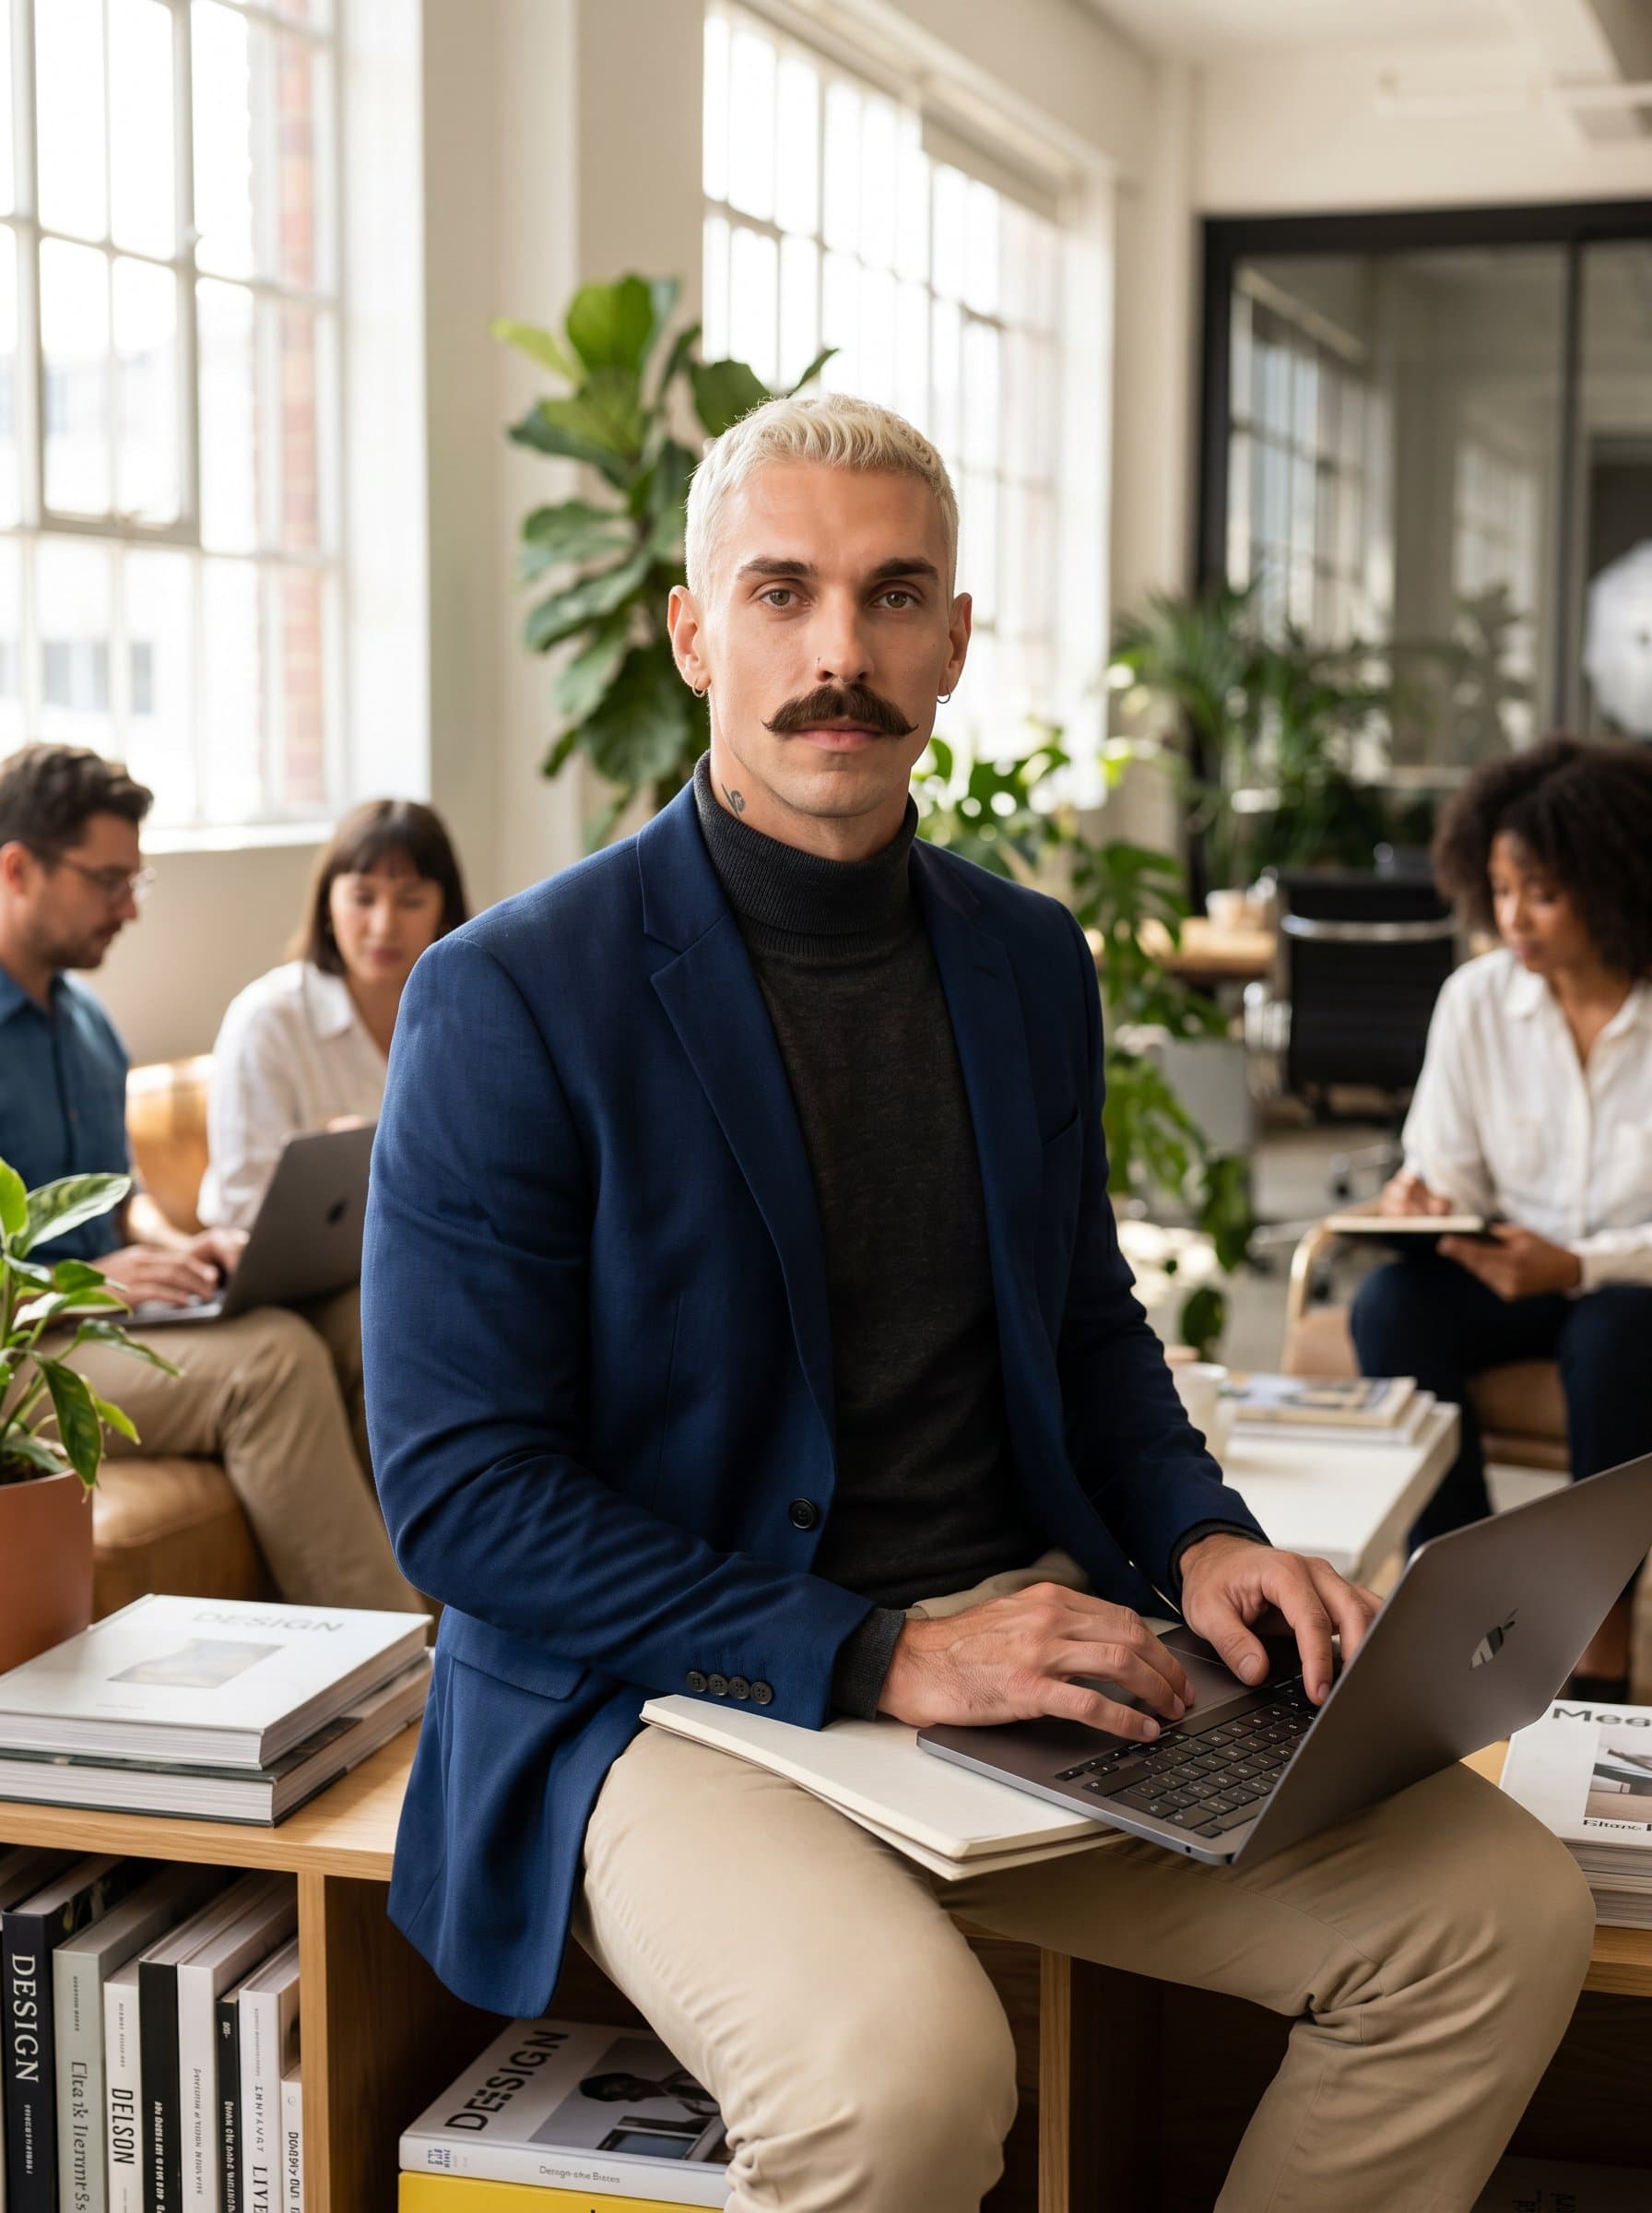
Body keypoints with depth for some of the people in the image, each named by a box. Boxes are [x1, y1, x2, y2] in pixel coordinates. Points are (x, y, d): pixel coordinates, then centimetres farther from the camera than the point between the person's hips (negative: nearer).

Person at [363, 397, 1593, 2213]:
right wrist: (877, 1657, -20)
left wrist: (1196, 1537, -1)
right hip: (673, 1696, -6)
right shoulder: (509, 999, -10)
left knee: (1507, 1907, -9)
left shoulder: (1032, 960, 9)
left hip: (1025, 1628, 6)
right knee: (904, 2058, -35)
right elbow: (457, 1491, -13)